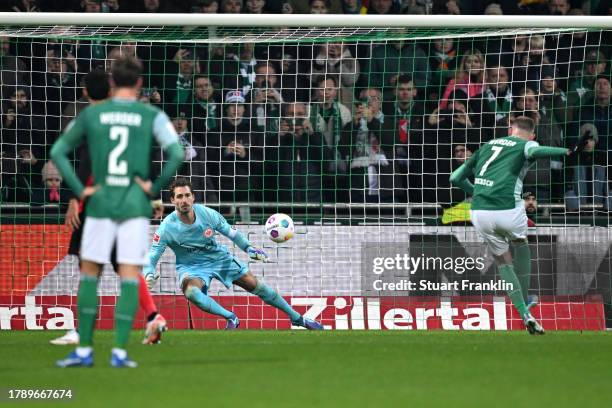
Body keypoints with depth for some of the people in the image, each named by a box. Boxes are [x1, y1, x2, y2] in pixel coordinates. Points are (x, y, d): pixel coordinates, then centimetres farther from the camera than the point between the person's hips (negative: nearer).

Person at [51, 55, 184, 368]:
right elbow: (176, 155, -11)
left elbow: (58, 152, 6)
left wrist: (79, 190, 6)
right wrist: (154, 187, -2)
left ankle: (84, 350, 6)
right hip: (135, 206, -1)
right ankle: (119, 351, -7)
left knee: (89, 274, 9)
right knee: (129, 277, 0)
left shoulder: (91, 114, 5)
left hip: (100, 202, 1)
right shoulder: (152, 116, 0)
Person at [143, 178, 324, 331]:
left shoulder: (207, 214, -16)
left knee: (255, 285, 1)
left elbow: (230, 232, 1)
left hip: (219, 257, 3)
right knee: (190, 291, -37)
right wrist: (149, 275, -39)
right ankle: (230, 318, -21)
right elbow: (151, 257, -19)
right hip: (191, 267, -3)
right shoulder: (167, 228, -23)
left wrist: (248, 248, -6)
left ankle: (297, 318, 15)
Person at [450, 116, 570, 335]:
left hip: (479, 212, 3)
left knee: (503, 261, 21)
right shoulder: (526, 145, 9)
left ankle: (525, 314, 7)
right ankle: (524, 303, 28)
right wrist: (568, 151, -14)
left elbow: (456, 178, 26)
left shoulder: (487, 145, 24)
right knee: (521, 243, 30)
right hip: (507, 208, -3)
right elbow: (533, 151, -19)